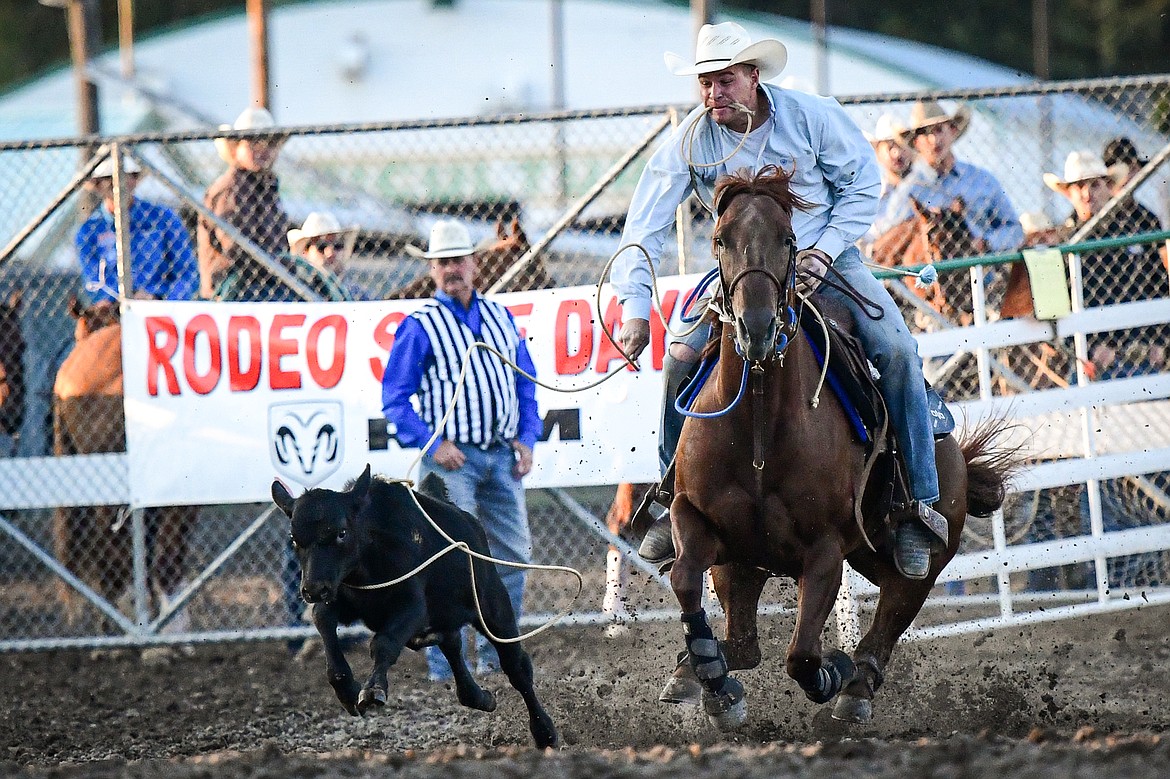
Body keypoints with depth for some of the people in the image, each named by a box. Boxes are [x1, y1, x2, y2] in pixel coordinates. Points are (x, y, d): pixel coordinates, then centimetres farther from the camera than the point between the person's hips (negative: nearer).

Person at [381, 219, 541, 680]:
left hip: (503, 455, 6)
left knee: (513, 554, 7)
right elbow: (394, 397, -4)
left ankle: (497, 654, 18)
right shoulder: (420, 327, -2)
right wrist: (433, 444, -13)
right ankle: (446, 663, -8)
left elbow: (525, 383, 20)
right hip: (452, 458, -6)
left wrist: (527, 439, 7)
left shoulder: (500, 317, 14)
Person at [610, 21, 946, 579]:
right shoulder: (691, 141, -13)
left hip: (826, 260, -1)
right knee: (681, 360, -16)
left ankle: (920, 502, -12)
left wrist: (825, 249, -16)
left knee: (897, 350, -21)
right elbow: (644, 229, -12)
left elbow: (863, 183, -3)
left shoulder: (812, 116, -15)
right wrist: (634, 311, -20)